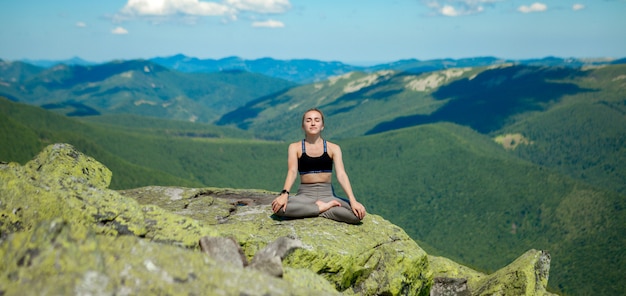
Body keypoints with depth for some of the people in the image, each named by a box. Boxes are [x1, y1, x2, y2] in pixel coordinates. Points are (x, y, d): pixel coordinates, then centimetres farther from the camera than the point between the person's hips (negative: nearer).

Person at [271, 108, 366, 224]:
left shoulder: (333, 148, 5)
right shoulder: (295, 147, 5)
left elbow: (341, 174, -6)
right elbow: (292, 172, -10)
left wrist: (353, 201, -21)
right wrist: (284, 194, -30)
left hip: (327, 194, 0)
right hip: (305, 194, 0)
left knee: (358, 213, -26)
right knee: (278, 207, -33)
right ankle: (323, 207, -16)